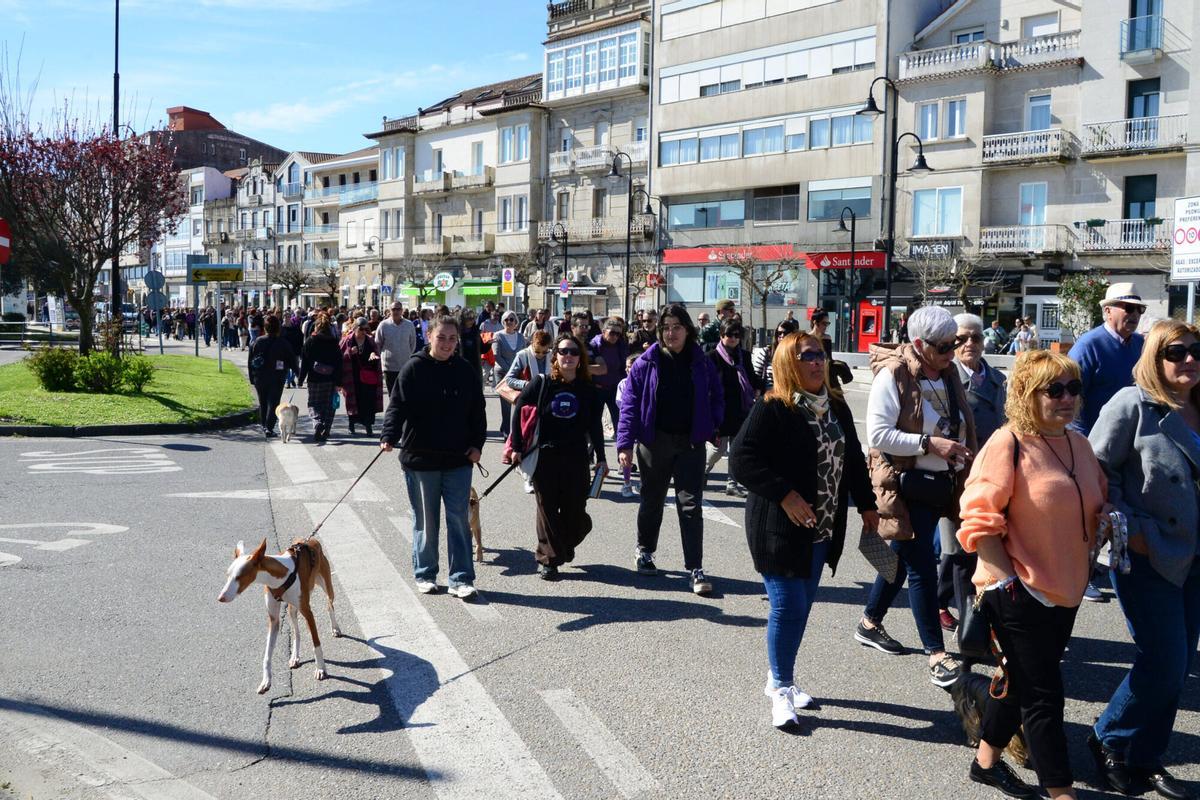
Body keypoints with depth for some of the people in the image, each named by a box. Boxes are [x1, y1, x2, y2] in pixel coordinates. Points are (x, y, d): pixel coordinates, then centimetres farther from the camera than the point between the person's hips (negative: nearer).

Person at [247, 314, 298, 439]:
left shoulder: (257, 342, 0)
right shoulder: (283, 343, -9)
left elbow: (250, 361, 5)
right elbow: (292, 360, -4)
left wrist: (252, 378, 12)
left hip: (259, 378, 3)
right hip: (276, 379, -3)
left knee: (262, 403, 16)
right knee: (273, 403, -2)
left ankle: (264, 427, 25)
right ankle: (269, 428, -12)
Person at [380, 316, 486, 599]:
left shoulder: (467, 371, 5)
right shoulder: (414, 368, -4)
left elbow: (477, 412, 10)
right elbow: (398, 405, -10)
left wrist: (477, 445, -1)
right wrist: (389, 437, -25)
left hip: (458, 460, 2)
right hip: (420, 458, -2)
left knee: (459, 519, 1)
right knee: (425, 520, 10)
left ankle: (461, 579, 7)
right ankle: (424, 575, 24)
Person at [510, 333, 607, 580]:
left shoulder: (587, 390, 4)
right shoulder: (541, 383, -2)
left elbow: (595, 426, 10)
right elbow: (519, 411, 1)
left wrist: (600, 458, 9)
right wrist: (517, 447, -1)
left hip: (576, 458, 2)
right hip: (544, 456, -2)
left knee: (575, 509, 4)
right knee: (547, 508, 3)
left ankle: (564, 545, 34)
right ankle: (548, 559, 14)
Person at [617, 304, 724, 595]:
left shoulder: (702, 363, 2)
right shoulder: (646, 363, -3)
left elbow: (717, 398, 13)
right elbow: (630, 404, -4)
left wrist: (712, 426, -2)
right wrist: (625, 443, -11)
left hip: (691, 443, 0)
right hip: (655, 442, 0)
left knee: (691, 505, -2)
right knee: (652, 500, 16)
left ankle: (695, 568, 0)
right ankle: (645, 550, 37)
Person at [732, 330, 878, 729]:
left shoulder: (836, 407, 10)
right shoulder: (772, 409, -13)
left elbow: (854, 459, 19)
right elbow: (742, 457, -19)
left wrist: (867, 504, 15)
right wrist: (784, 494, -22)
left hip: (822, 530, 7)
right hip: (780, 528, -7)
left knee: (802, 605, 14)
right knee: (788, 607, -5)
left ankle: (781, 678, 30)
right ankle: (780, 689, 11)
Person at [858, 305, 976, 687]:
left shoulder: (948, 373, 9)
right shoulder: (893, 376, -14)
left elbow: (961, 424, 23)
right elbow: (877, 435, -20)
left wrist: (962, 453, 9)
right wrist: (930, 443, -23)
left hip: (941, 483, 8)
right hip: (907, 484, -8)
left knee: (903, 556, 18)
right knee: (922, 567, -5)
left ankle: (870, 623, 34)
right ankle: (937, 654, 2)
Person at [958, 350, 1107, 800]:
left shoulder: (1078, 445, 8)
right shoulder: (1008, 443, -15)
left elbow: (1093, 509, 22)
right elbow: (980, 517, -16)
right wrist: (1006, 576, -18)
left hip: (1066, 589, 8)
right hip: (1019, 592, -8)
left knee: (1022, 681, 19)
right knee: (1043, 695, 0)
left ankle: (987, 760, 36)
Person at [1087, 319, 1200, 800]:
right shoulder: (1133, 404, -11)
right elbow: (1097, 469, -12)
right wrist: (1129, 529, -14)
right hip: (1146, 557, -6)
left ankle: (1145, 758, 28)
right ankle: (1109, 739, 19)